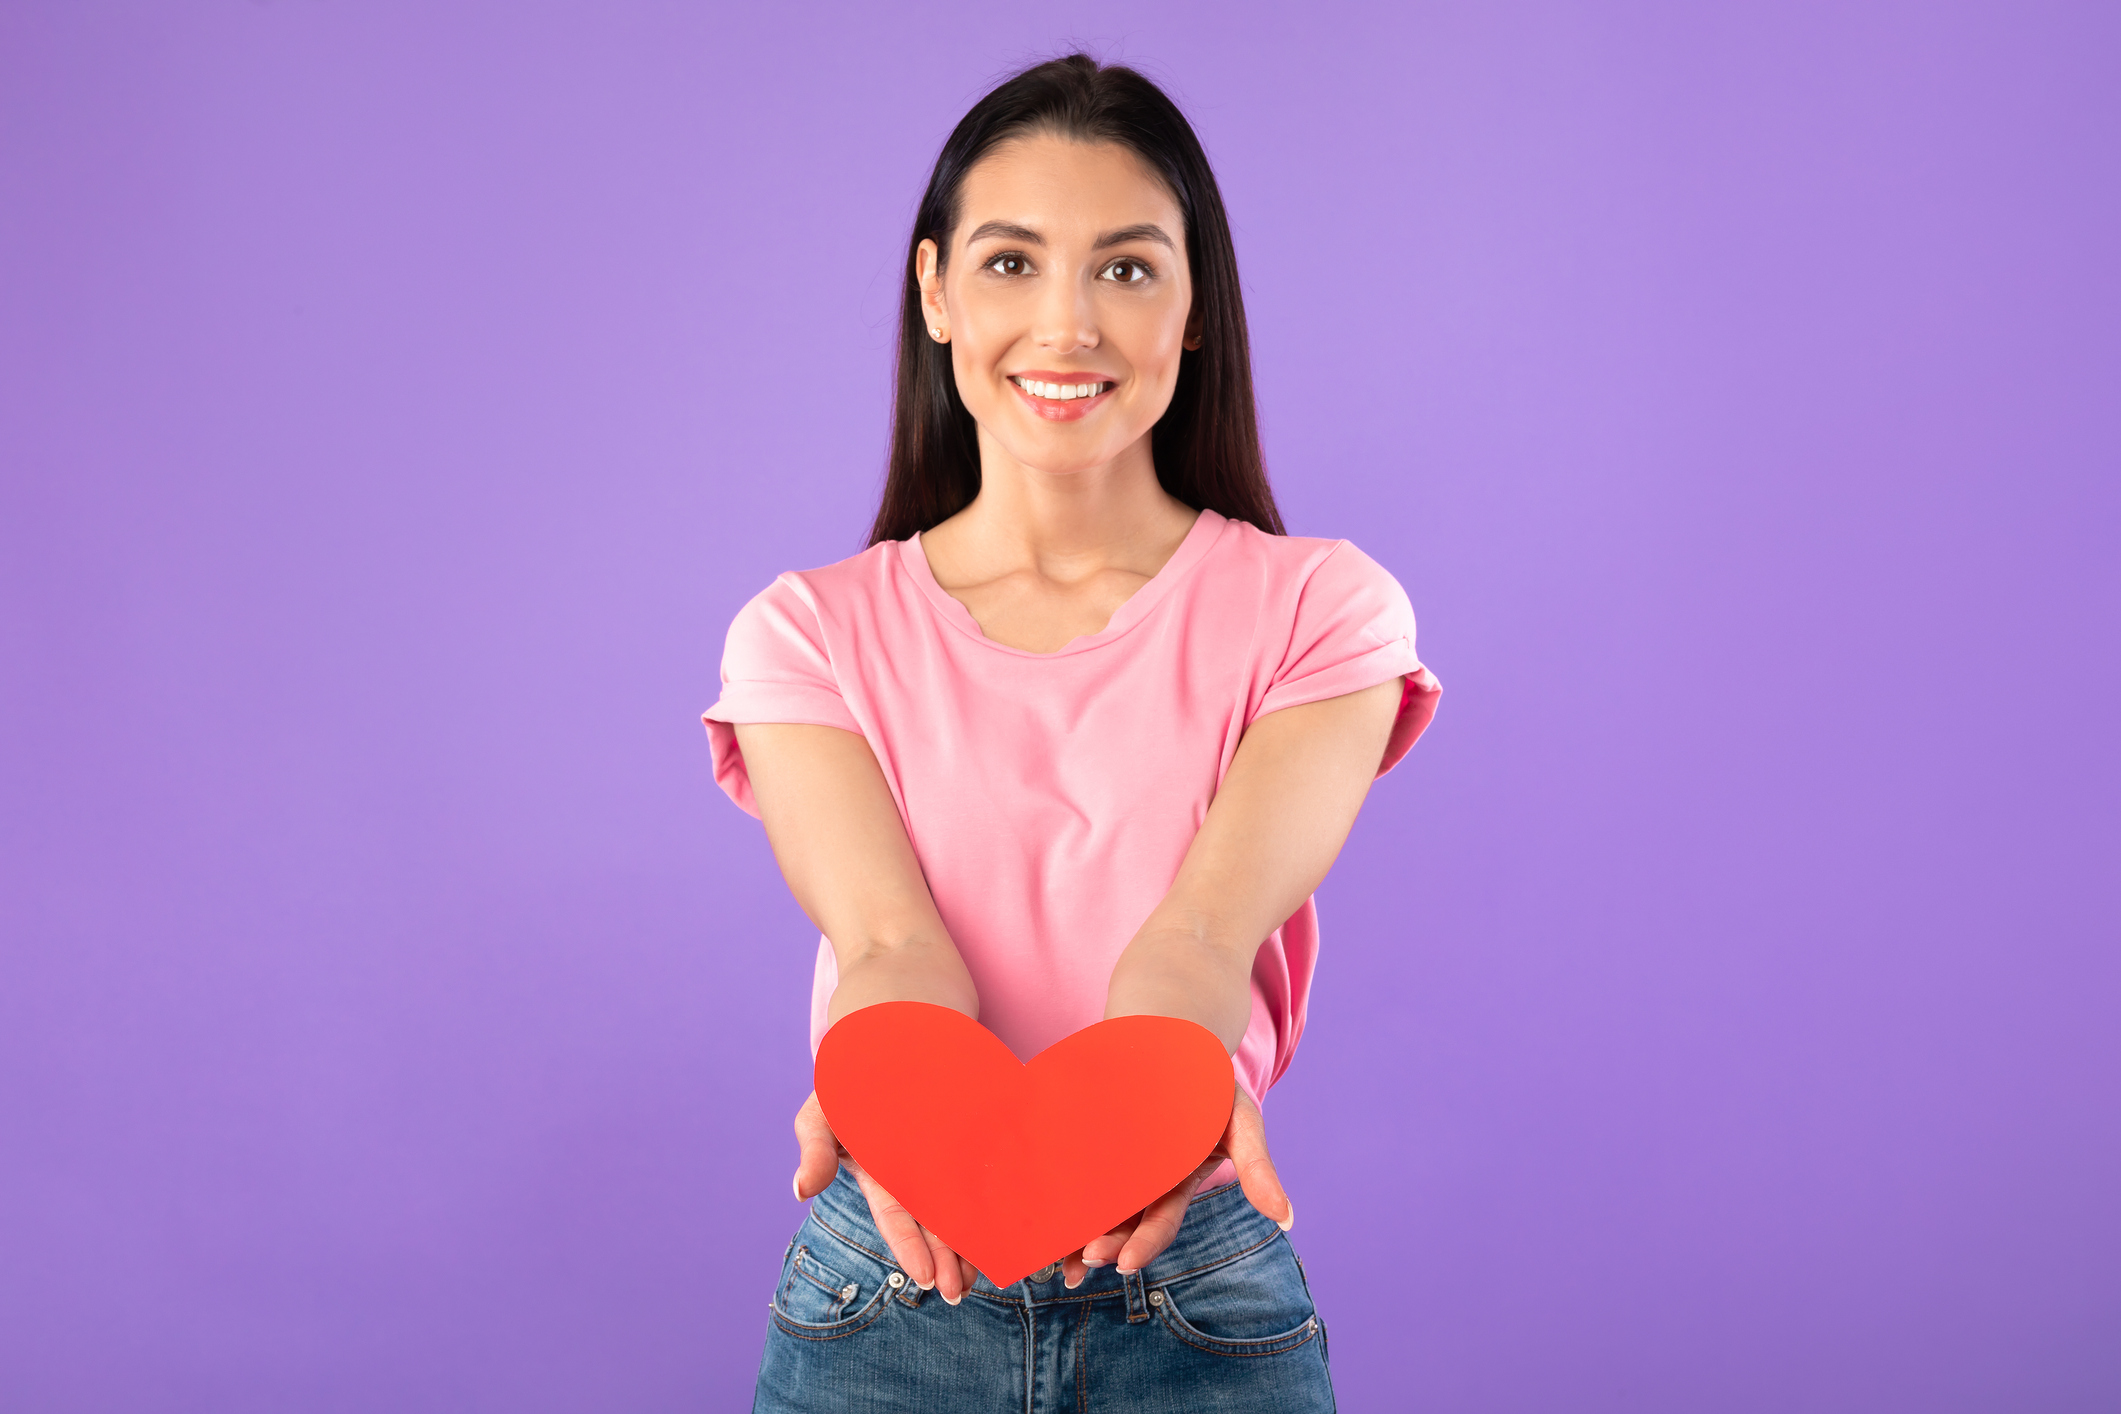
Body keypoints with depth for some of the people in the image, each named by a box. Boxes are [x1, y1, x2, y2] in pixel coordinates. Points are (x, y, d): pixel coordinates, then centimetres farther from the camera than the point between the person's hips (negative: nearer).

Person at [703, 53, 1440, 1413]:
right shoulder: (808, 633, 1)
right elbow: (886, 936, -15)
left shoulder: (1318, 608, -1)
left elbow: (1206, 929, -17)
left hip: (1203, 1304, 0)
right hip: (885, 1296, 1)